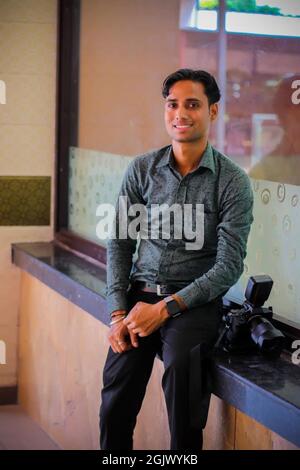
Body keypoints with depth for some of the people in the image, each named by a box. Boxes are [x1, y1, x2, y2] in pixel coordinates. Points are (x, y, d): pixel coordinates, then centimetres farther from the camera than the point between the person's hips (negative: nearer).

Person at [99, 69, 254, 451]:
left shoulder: (232, 181, -4)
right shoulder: (142, 169, 6)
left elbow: (229, 265, -8)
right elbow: (120, 243, 8)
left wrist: (165, 308, -15)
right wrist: (118, 312, -4)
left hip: (195, 301, -2)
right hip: (140, 294, 3)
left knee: (180, 362, -32)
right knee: (115, 408, -14)